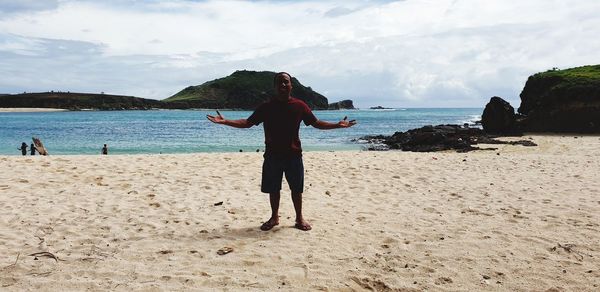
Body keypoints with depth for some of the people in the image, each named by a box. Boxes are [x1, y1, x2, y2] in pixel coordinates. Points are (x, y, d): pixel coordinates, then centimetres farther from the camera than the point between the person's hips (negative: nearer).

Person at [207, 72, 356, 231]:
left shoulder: (299, 106, 0)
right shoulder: (266, 107, 1)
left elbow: (316, 123, 6)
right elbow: (247, 123, 4)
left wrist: (338, 125, -6)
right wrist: (224, 121, -6)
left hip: (293, 154, 0)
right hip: (273, 154, 1)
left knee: (296, 188, 6)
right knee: (273, 188, 7)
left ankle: (299, 218, 21)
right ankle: (274, 217, 24)